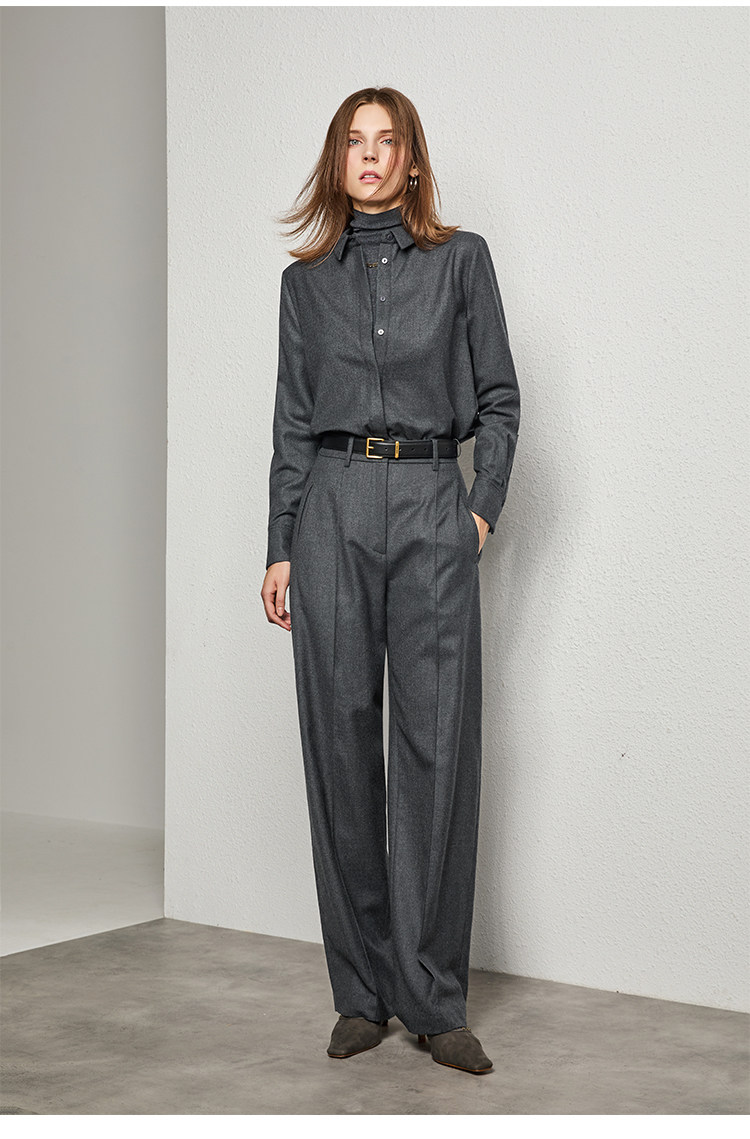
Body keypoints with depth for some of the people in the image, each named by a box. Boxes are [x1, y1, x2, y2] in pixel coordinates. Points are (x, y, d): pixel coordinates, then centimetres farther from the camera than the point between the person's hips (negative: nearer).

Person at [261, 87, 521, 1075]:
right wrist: (280, 548, 6)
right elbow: (293, 420, 11)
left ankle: (433, 996, 3)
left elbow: (499, 397, 8)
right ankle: (363, 991, 11)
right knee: (342, 742, 1)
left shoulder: (461, 260, 8)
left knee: (437, 745, -5)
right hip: (331, 509, 2)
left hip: (431, 510, -1)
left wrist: (484, 509, -2)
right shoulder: (307, 280, 12)